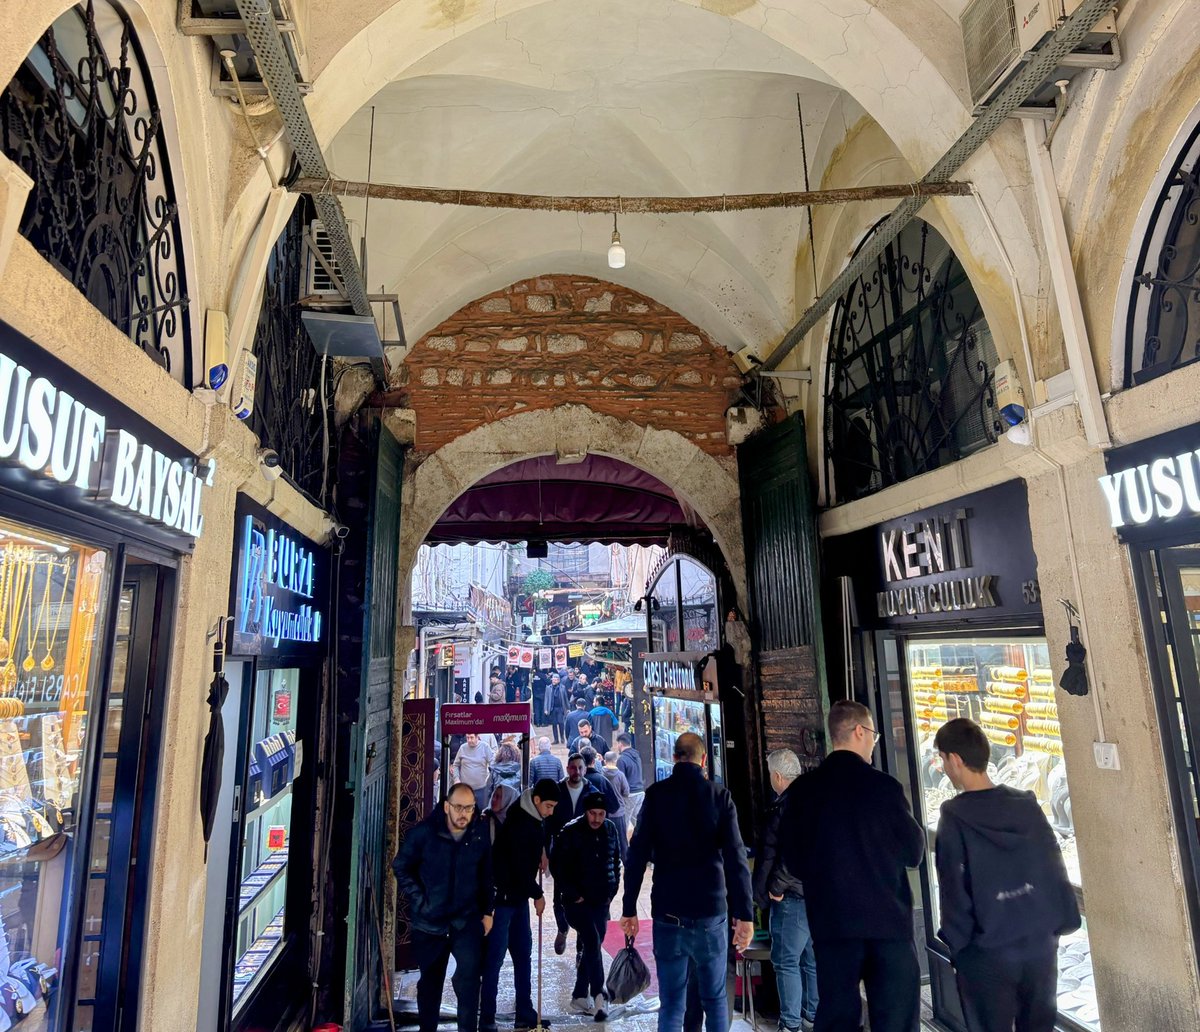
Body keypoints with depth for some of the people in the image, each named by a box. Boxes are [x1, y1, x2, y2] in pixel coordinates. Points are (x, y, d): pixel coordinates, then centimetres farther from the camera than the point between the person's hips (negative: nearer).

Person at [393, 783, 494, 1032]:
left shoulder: (481, 833, -8)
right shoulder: (423, 832, -14)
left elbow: (486, 875, 4)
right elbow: (401, 867, -3)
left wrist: (486, 911, 7)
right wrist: (419, 901, -6)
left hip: (467, 920, 0)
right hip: (429, 921, 0)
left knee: (469, 976, -15)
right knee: (430, 982, 15)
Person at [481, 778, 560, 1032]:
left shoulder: (535, 820, 4)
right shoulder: (518, 823, -24)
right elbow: (519, 866, -22)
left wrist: (540, 850, 3)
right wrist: (537, 894, -10)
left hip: (519, 896, 9)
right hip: (502, 896, -9)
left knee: (523, 953, 13)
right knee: (495, 957, -1)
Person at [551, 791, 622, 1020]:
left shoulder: (610, 829, 0)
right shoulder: (571, 831, -14)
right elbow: (556, 865, -11)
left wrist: (612, 890, 7)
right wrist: (572, 894, -11)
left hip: (602, 901, 5)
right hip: (578, 901, -5)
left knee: (592, 947, 12)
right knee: (593, 943, -16)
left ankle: (579, 996, 26)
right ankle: (599, 995, -7)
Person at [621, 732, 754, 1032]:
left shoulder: (655, 795, -1)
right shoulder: (719, 796, -2)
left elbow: (637, 855, -4)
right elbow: (735, 858, -7)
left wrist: (629, 908, 0)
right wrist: (745, 914, -6)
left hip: (668, 913, 0)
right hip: (711, 912, 0)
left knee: (671, 1003, 9)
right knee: (715, 999, 14)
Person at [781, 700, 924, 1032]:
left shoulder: (802, 789, -3)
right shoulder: (883, 786, -12)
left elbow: (793, 861, 3)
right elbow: (914, 852, -2)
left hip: (831, 921, 3)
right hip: (887, 917, -3)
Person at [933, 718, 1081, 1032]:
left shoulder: (954, 818, -13)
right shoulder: (1027, 804, -1)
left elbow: (954, 889, -11)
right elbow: (1055, 867, 3)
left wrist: (956, 942, -1)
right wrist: (1061, 923, 12)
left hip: (987, 951, -4)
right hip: (1040, 941, 5)